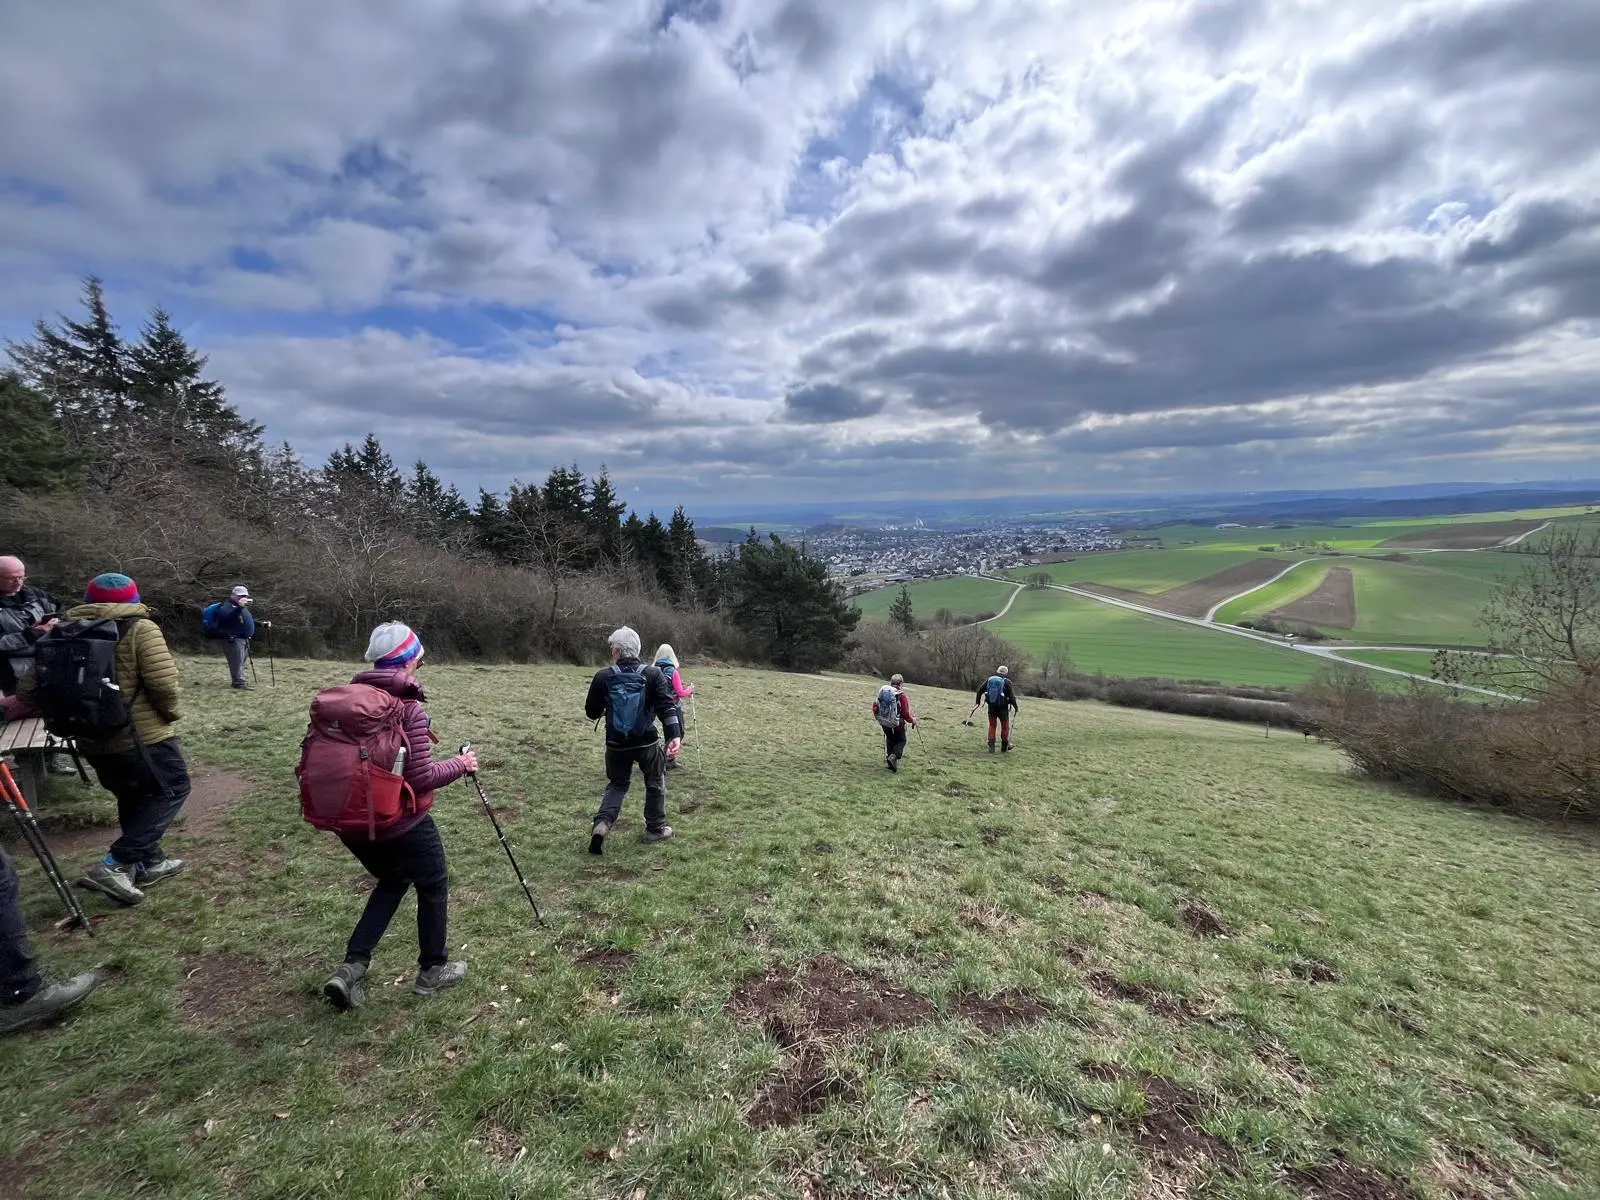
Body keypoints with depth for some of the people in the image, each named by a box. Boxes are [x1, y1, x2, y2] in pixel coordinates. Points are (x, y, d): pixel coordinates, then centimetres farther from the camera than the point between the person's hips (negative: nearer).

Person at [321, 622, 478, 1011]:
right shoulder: (408, 707, -21)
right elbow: (421, 777, -22)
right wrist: (460, 765, -6)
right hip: (401, 823, -6)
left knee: (393, 880, 29)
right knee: (433, 885, 18)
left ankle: (352, 968, 19)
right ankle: (432, 970, 31)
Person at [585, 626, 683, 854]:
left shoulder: (603, 677, -6)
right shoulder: (653, 675, -8)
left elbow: (591, 713, 4)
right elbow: (667, 706, -18)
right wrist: (675, 735, -22)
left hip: (617, 744, 1)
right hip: (647, 742, -1)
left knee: (617, 784, 20)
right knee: (656, 783, 19)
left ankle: (602, 823, -2)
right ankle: (656, 829, 26)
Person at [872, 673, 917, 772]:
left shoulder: (882, 692, -1)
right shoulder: (902, 696, -17)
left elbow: (875, 707, 4)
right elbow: (905, 713, -17)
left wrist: (879, 717, 23)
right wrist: (912, 720, 2)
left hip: (884, 723, 5)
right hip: (897, 724, -5)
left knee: (890, 741, 22)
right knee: (901, 741, 15)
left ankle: (891, 763, 23)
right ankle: (893, 756, -9)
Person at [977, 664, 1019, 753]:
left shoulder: (989, 679, 4)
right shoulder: (1006, 682, -7)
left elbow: (980, 690, 5)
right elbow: (1011, 696, -11)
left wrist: (977, 701, 17)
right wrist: (1015, 706, 1)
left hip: (991, 707, 3)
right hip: (1003, 708, -3)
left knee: (992, 725, 14)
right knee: (1005, 726, 14)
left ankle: (991, 745, 6)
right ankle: (1004, 747, 22)